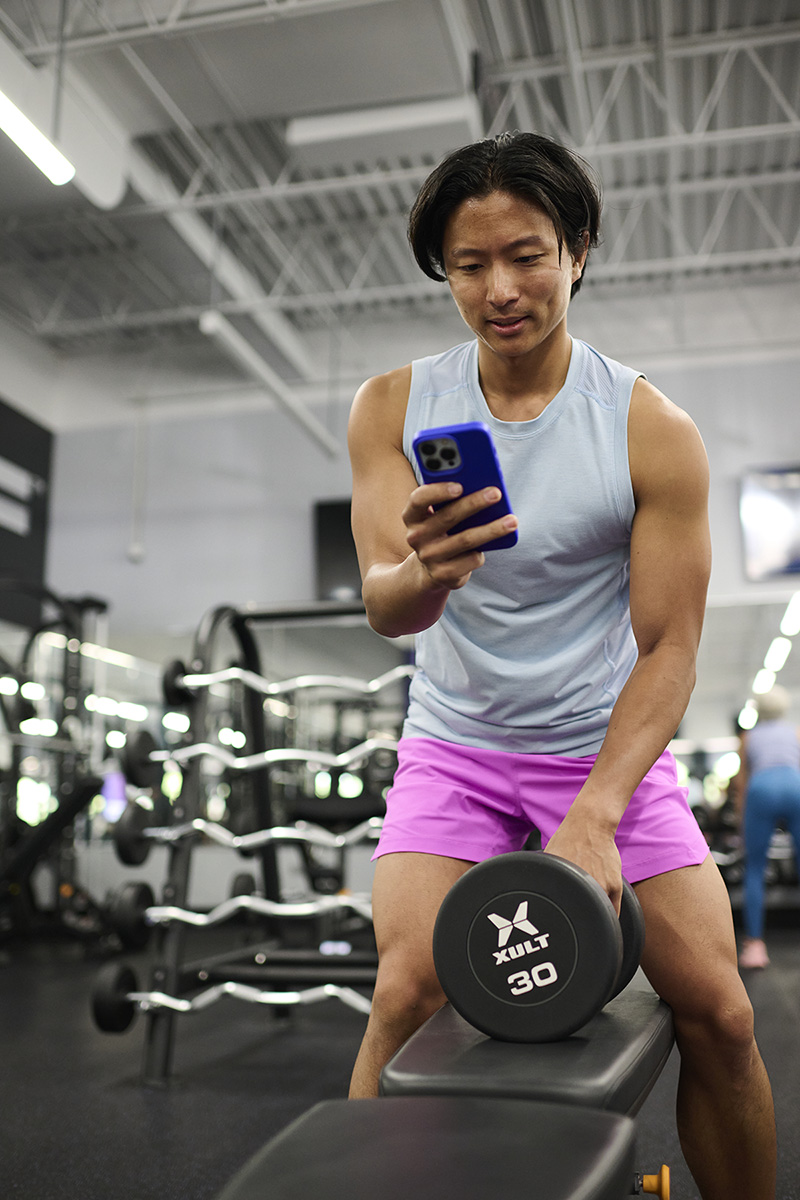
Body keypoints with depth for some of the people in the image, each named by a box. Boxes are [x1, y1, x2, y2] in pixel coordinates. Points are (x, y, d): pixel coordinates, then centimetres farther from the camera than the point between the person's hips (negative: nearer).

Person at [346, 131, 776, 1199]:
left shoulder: (654, 430, -10)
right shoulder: (394, 408, -5)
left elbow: (668, 647, -11)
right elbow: (383, 609, -12)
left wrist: (595, 815, -24)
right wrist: (422, 572, -37)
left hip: (612, 746, 0)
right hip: (456, 743, 1)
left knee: (719, 1011, -5)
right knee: (408, 998, -17)